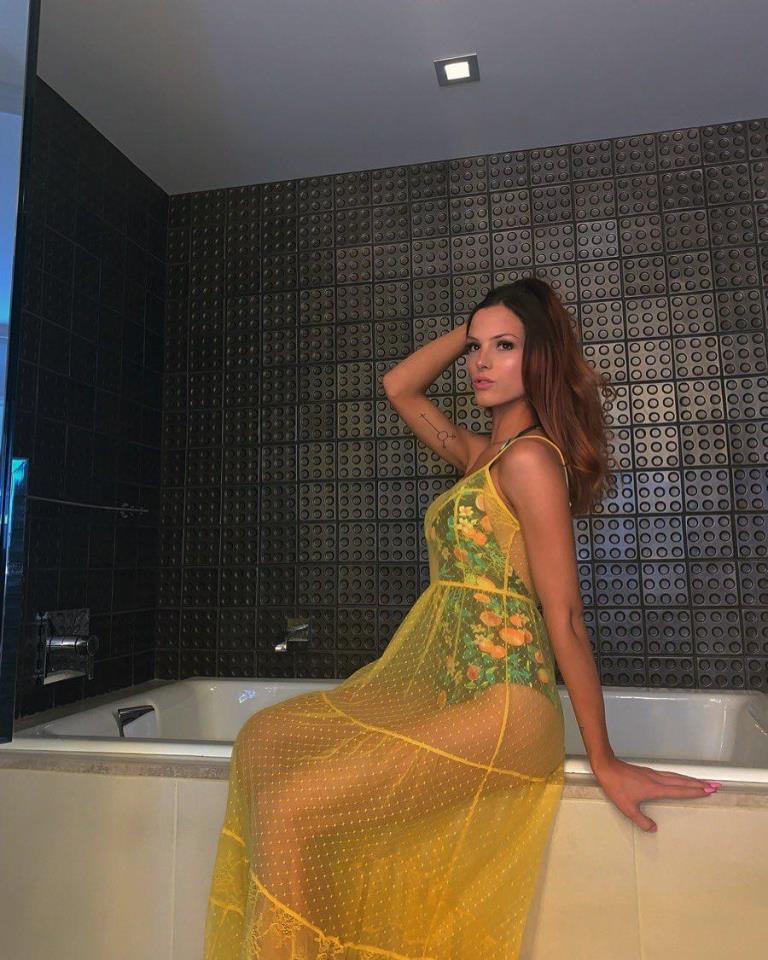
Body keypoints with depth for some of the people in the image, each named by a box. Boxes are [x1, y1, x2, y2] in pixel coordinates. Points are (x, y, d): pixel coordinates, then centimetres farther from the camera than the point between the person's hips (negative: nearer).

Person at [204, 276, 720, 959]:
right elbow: (399, 386, 24)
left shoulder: (530, 457, -12)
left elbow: (565, 615, -14)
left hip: (498, 706, -9)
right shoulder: (483, 456, 14)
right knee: (262, 738, 3)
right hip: (439, 689, 9)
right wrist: (472, 328, 17)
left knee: (290, 807, -17)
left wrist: (605, 760, -10)